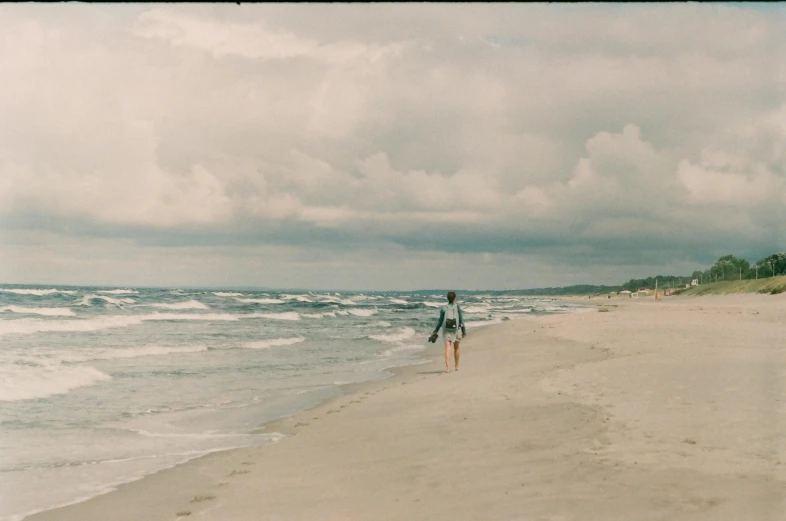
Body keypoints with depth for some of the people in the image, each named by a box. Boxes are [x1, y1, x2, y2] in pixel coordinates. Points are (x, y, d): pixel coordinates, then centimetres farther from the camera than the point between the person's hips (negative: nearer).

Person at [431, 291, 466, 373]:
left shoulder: (443, 308, -1)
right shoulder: (458, 307, -3)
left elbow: (440, 321, 2)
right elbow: (461, 320, -2)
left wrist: (435, 331, 13)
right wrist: (464, 331, 7)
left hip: (446, 330, -1)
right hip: (455, 330, 1)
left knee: (447, 349, -7)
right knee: (456, 348, 19)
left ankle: (447, 367, -22)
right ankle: (457, 366, 33)